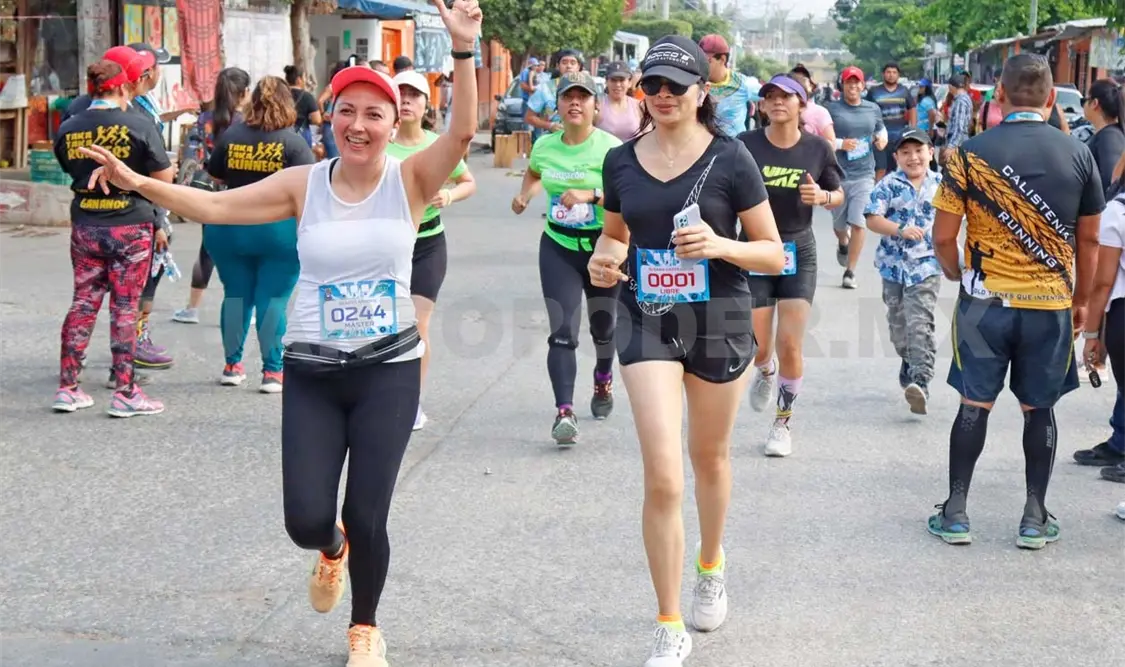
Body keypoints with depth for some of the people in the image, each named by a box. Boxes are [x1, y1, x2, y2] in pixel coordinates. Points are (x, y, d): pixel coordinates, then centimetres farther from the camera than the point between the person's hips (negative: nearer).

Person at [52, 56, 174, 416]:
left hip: (84, 227, 4)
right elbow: (164, 179, -8)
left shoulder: (69, 129, 1)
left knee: (83, 303, 12)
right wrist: (169, 168, 13)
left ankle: (67, 387, 15)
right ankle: (125, 393, 4)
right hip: (129, 227, -4)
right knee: (125, 308, 1)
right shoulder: (138, 126, -12)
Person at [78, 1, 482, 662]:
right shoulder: (303, 184, -1)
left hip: (389, 370, -1)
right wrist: (140, 184, -15)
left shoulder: (409, 179, -5)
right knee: (306, 521, -2)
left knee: (367, 518, -2)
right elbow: (215, 205, -2)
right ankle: (332, 551, 39)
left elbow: (462, 133, -21)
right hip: (312, 372, 2)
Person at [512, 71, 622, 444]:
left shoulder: (609, 148, -13)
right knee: (562, 331, -10)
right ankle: (564, 412, -16)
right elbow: (533, 174, 26)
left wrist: (591, 195, -31)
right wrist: (525, 196, 8)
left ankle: (604, 379, 48)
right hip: (558, 248, 2)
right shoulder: (545, 147, 2)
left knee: (603, 324, 17)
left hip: (603, 246, -2)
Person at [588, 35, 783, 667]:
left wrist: (721, 245, -24)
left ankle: (711, 566, 49)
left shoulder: (730, 159, -8)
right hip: (647, 322, 1)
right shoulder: (622, 161, 1)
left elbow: (774, 253, -6)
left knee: (710, 456, 20)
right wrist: (603, 258, -4)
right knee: (663, 479, -10)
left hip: (719, 323, -1)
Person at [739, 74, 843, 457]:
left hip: (798, 252, 0)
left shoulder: (818, 149, -3)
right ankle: (765, 372, 45)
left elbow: (838, 195, 9)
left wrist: (822, 197, -13)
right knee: (757, 344, 6)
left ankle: (783, 422, 13)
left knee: (790, 344, -5)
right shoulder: (746, 146, -9)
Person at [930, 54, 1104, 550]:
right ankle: (1035, 519, 17)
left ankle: (955, 513, 14)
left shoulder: (971, 153, -8)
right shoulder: (1078, 155, -2)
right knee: (1039, 409, 12)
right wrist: (1081, 298, 19)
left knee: (974, 405, 9)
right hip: (1051, 304, 1)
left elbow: (943, 237, -6)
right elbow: (1089, 238, 6)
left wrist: (957, 275, 14)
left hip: (986, 302, -1)